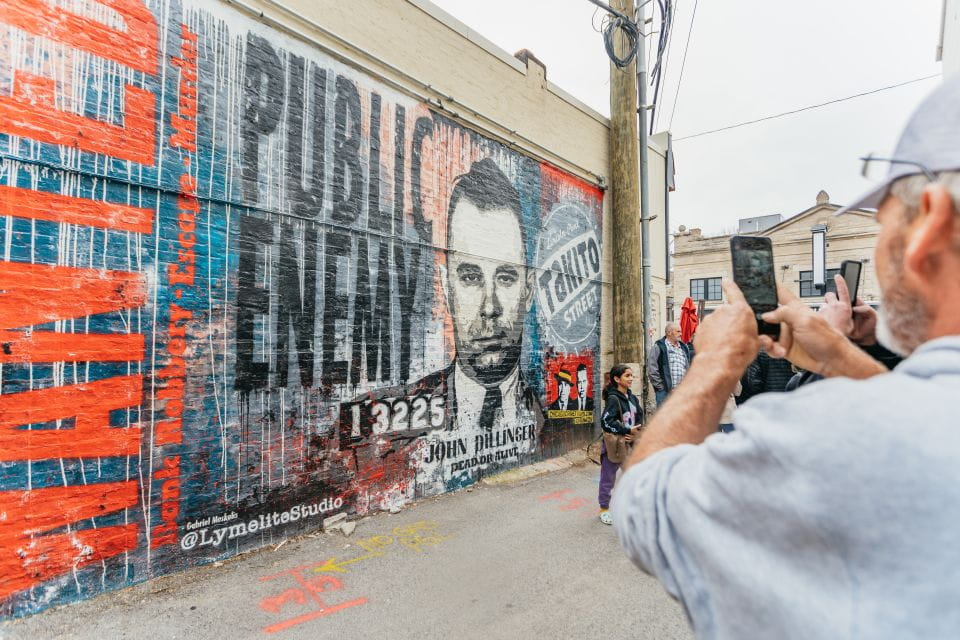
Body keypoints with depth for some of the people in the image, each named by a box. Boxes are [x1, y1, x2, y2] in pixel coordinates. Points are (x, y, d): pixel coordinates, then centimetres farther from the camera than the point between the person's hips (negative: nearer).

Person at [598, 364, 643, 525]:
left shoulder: (632, 398, 6)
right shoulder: (613, 398, -15)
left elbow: (639, 418, 10)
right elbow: (606, 422, -22)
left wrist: (635, 433, -8)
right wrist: (628, 431, -19)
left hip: (629, 444, 6)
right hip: (613, 444, -6)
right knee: (608, 478, 6)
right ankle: (604, 509, 22)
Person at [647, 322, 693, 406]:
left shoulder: (684, 347, 17)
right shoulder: (658, 347, -4)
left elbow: (688, 367, 25)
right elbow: (652, 370, -9)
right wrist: (661, 386, -10)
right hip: (665, 392, -6)